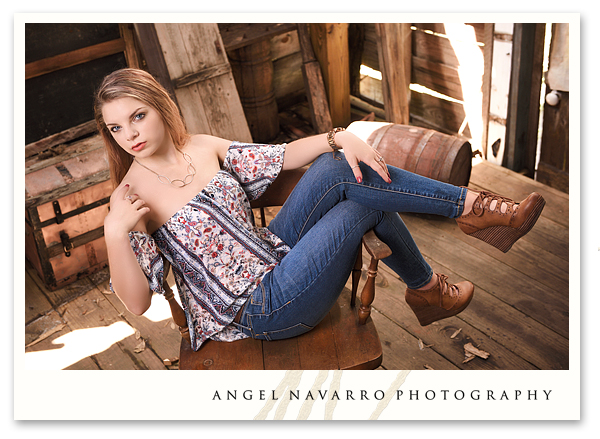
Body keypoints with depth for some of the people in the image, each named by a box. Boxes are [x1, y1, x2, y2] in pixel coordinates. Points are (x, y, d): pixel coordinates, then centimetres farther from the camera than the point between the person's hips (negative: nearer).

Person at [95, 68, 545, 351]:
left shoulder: (203, 147, 5)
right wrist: (115, 232, -32)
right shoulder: (131, 196, -10)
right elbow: (136, 302, -15)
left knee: (337, 168, -14)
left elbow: (280, 156, 5)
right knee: (365, 202, -16)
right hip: (256, 310, -6)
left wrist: (340, 137, -12)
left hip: (275, 257, 6)